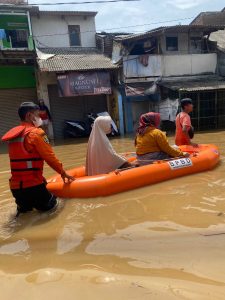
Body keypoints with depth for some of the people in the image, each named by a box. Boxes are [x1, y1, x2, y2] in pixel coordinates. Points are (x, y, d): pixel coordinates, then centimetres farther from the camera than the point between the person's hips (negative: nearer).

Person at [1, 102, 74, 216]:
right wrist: (63, 173, 6)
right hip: (32, 184, -7)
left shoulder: (12, 134, 11)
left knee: (24, 207, 31)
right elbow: (50, 157, -9)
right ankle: (31, 201, -1)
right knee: (49, 204, 16)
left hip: (15, 185, 7)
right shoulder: (36, 132, -12)